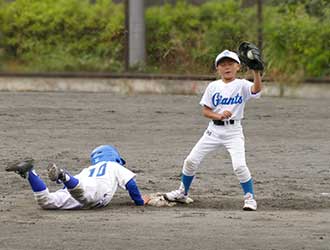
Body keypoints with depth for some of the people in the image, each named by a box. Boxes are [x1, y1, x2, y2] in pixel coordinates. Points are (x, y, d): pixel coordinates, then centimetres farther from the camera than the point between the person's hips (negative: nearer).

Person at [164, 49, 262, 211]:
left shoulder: (242, 85, -5)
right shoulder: (213, 87, 4)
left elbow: (256, 89, -27)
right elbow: (205, 111, 2)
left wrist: (256, 71, -42)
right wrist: (219, 116, -17)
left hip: (233, 131, -4)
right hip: (214, 129, 4)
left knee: (239, 166, -19)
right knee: (191, 161, 4)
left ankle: (250, 198, -3)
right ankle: (182, 193, 23)